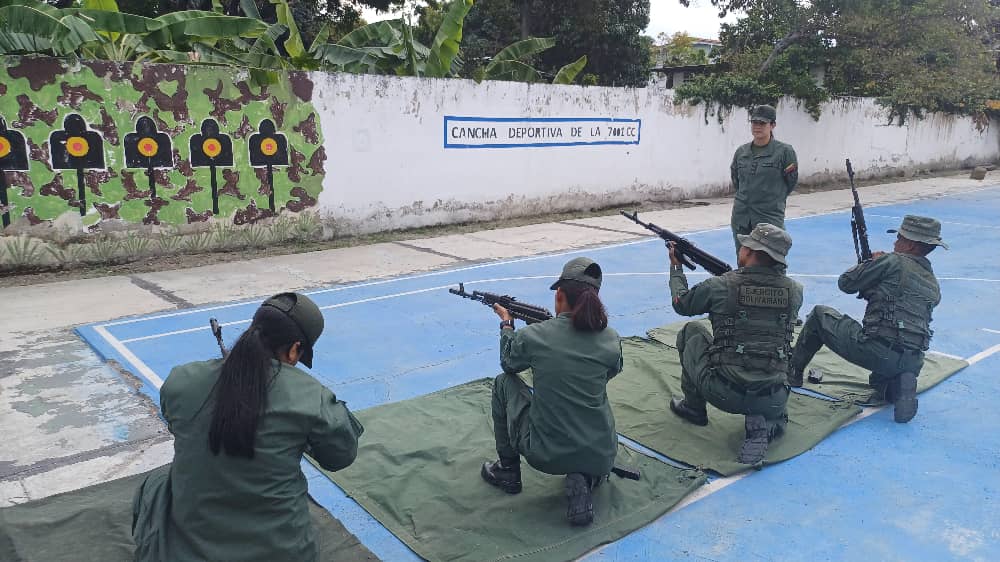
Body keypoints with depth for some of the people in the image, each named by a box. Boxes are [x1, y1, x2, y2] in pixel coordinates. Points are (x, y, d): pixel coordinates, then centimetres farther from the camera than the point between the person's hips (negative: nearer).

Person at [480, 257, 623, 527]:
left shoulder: (533, 336, -12)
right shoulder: (611, 340, -6)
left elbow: (509, 364, 11)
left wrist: (506, 324, 28)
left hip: (545, 457, -2)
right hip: (602, 459, 2)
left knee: (504, 383, 19)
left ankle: (507, 470, 27)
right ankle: (584, 480, 7)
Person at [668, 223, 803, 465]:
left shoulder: (719, 286, -9)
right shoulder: (795, 291, -1)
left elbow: (681, 304, 11)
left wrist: (676, 267, 28)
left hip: (723, 395, -2)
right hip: (772, 400, 3)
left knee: (691, 331, 21)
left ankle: (693, 406, 29)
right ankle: (766, 424, 4)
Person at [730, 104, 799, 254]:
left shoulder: (784, 151, -6)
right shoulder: (741, 151, 7)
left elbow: (791, 181, 3)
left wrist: (773, 198, 11)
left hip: (770, 217, -4)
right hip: (741, 218, 5)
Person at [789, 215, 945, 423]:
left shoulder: (893, 262, -5)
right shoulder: (933, 285, 17)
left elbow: (846, 283, 1)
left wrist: (867, 265, 21)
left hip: (876, 352, -7)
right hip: (913, 363, 7)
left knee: (819, 315, 15)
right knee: (879, 380, 42)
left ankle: (792, 371, 21)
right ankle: (899, 388, 6)